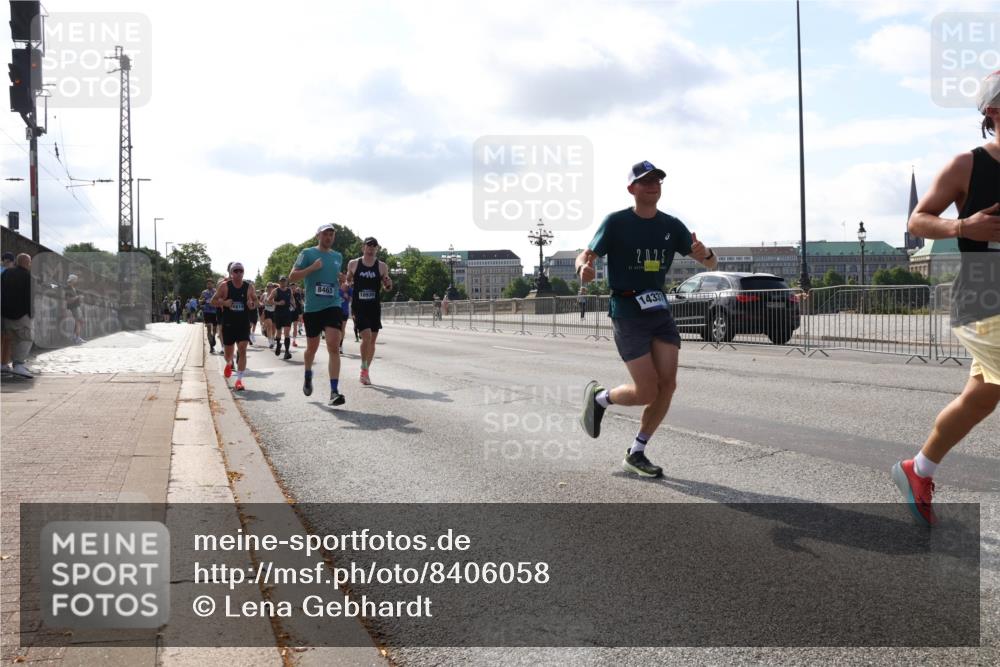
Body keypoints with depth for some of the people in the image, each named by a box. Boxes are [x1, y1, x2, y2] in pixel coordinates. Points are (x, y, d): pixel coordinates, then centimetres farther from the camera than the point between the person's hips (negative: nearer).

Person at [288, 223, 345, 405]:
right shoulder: (307, 253, 0)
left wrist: (343, 279, 8)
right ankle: (308, 375, 45)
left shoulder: (338, 257, 12)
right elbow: (292, 277, -5)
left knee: (334, 347, -14)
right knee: (312, 348, 12)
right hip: (312, 308, -1)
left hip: (333, 306, 1)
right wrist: (312, 267, -16)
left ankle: (334, 391, -18)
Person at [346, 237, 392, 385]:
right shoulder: (353, 264, 1)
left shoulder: (382, 266, 2)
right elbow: (348, 279, 17)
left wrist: (388, 284, -10)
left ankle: (366, 371, 22)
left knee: (372, 339, 7)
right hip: (358, 306, -2)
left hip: (374, 307, 2)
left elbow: (387, 287, 12)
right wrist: (347, 284, -5)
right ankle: (363, 368, -1)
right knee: (366, 336, -17)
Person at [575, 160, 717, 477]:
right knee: (647, 392, -9)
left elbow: (711, 264, 7)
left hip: (659, 310, 5)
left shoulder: (671, 225, 7)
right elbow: (586, 255, -3)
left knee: (667, 385, -3)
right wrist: (584, 267, -28)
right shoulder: (616, 222, -5)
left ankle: (636, 454, 13)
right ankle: (599, 397, 22)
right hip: (627, 313, -5)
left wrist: (705, 254, -18)